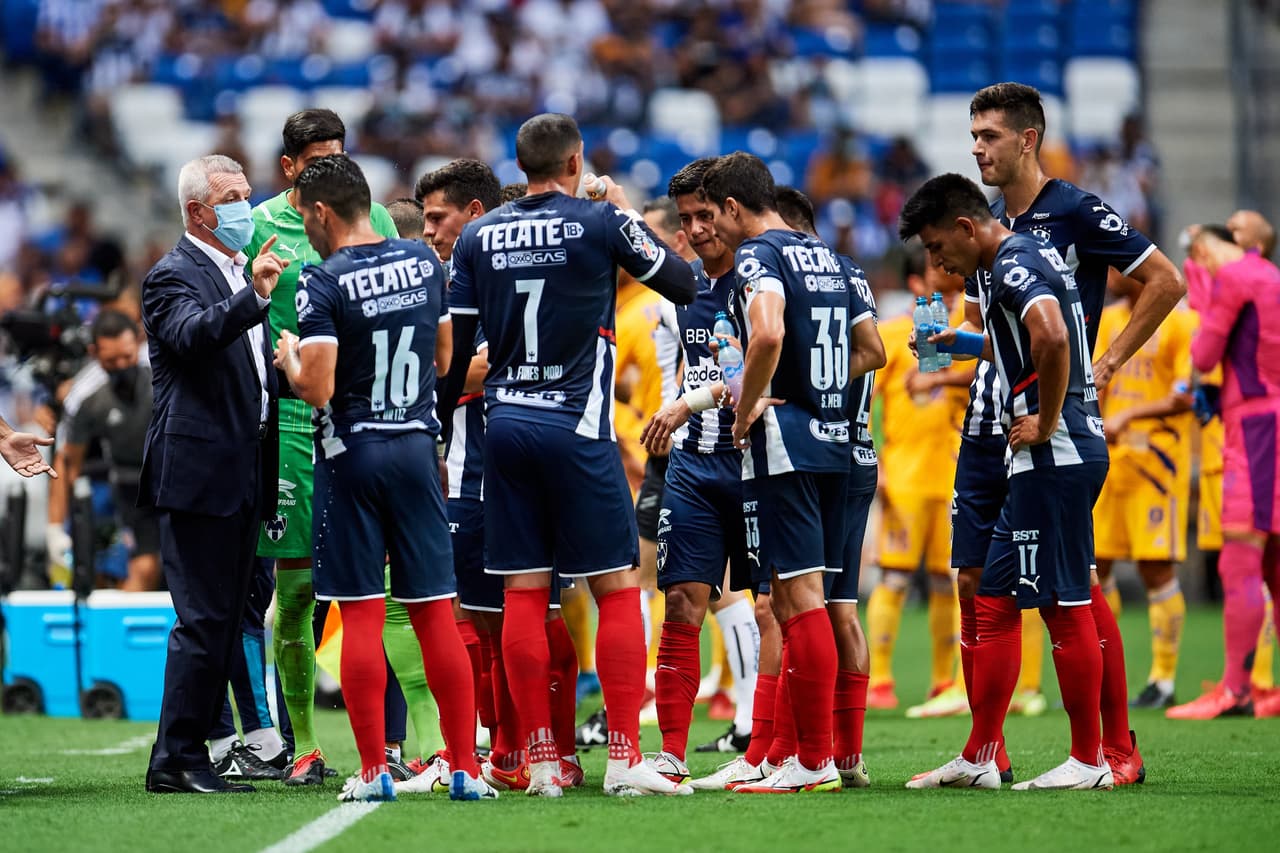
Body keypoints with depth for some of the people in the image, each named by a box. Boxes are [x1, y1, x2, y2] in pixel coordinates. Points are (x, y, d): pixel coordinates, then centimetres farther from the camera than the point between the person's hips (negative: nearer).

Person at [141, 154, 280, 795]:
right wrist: (255, 297, -41)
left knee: (225, 618, 10)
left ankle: (191, 753, 14)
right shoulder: (173, 276, -7)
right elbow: (191, 335, -28)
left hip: (243, 475, 9)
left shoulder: (240, 272, 20)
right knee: (203, 620, -11)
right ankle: (176, 761, -8)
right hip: (198, 473, -9)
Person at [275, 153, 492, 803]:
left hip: (351, 452, -4)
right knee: (435, 615, 6)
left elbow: (317, 389, -19)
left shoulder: (324, 283, -13)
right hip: (416, 446, 4)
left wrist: (289, 359, 1)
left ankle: (374, 771, -1)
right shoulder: (425, 263, 4)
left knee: (361, 617, 0)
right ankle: (466, 768, 5)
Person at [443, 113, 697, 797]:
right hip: (576, 429, -4)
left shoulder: (478, 236, 7)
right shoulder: (600, 223, -5)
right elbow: (683, 286, 4)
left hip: (505, 425, 4)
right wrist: (629, 216, 16)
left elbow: (455, 343, 7)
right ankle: (624, 757, -5)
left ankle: (540, 761, 4)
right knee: (617, 588, 0)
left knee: (524, 593, 4)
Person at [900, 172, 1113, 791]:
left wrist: (1046, 423, -21)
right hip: (1050, 458, 11)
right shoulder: (1033, 257, 19)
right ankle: (979, 757, 15)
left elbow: (1051, 337, -31)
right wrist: (969, 344, 28)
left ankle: (1089, 761, -1)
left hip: (1055, 455, -11)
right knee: (994, 601, 11)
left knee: (1065, 605, -5)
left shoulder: (1012, 264, -13)